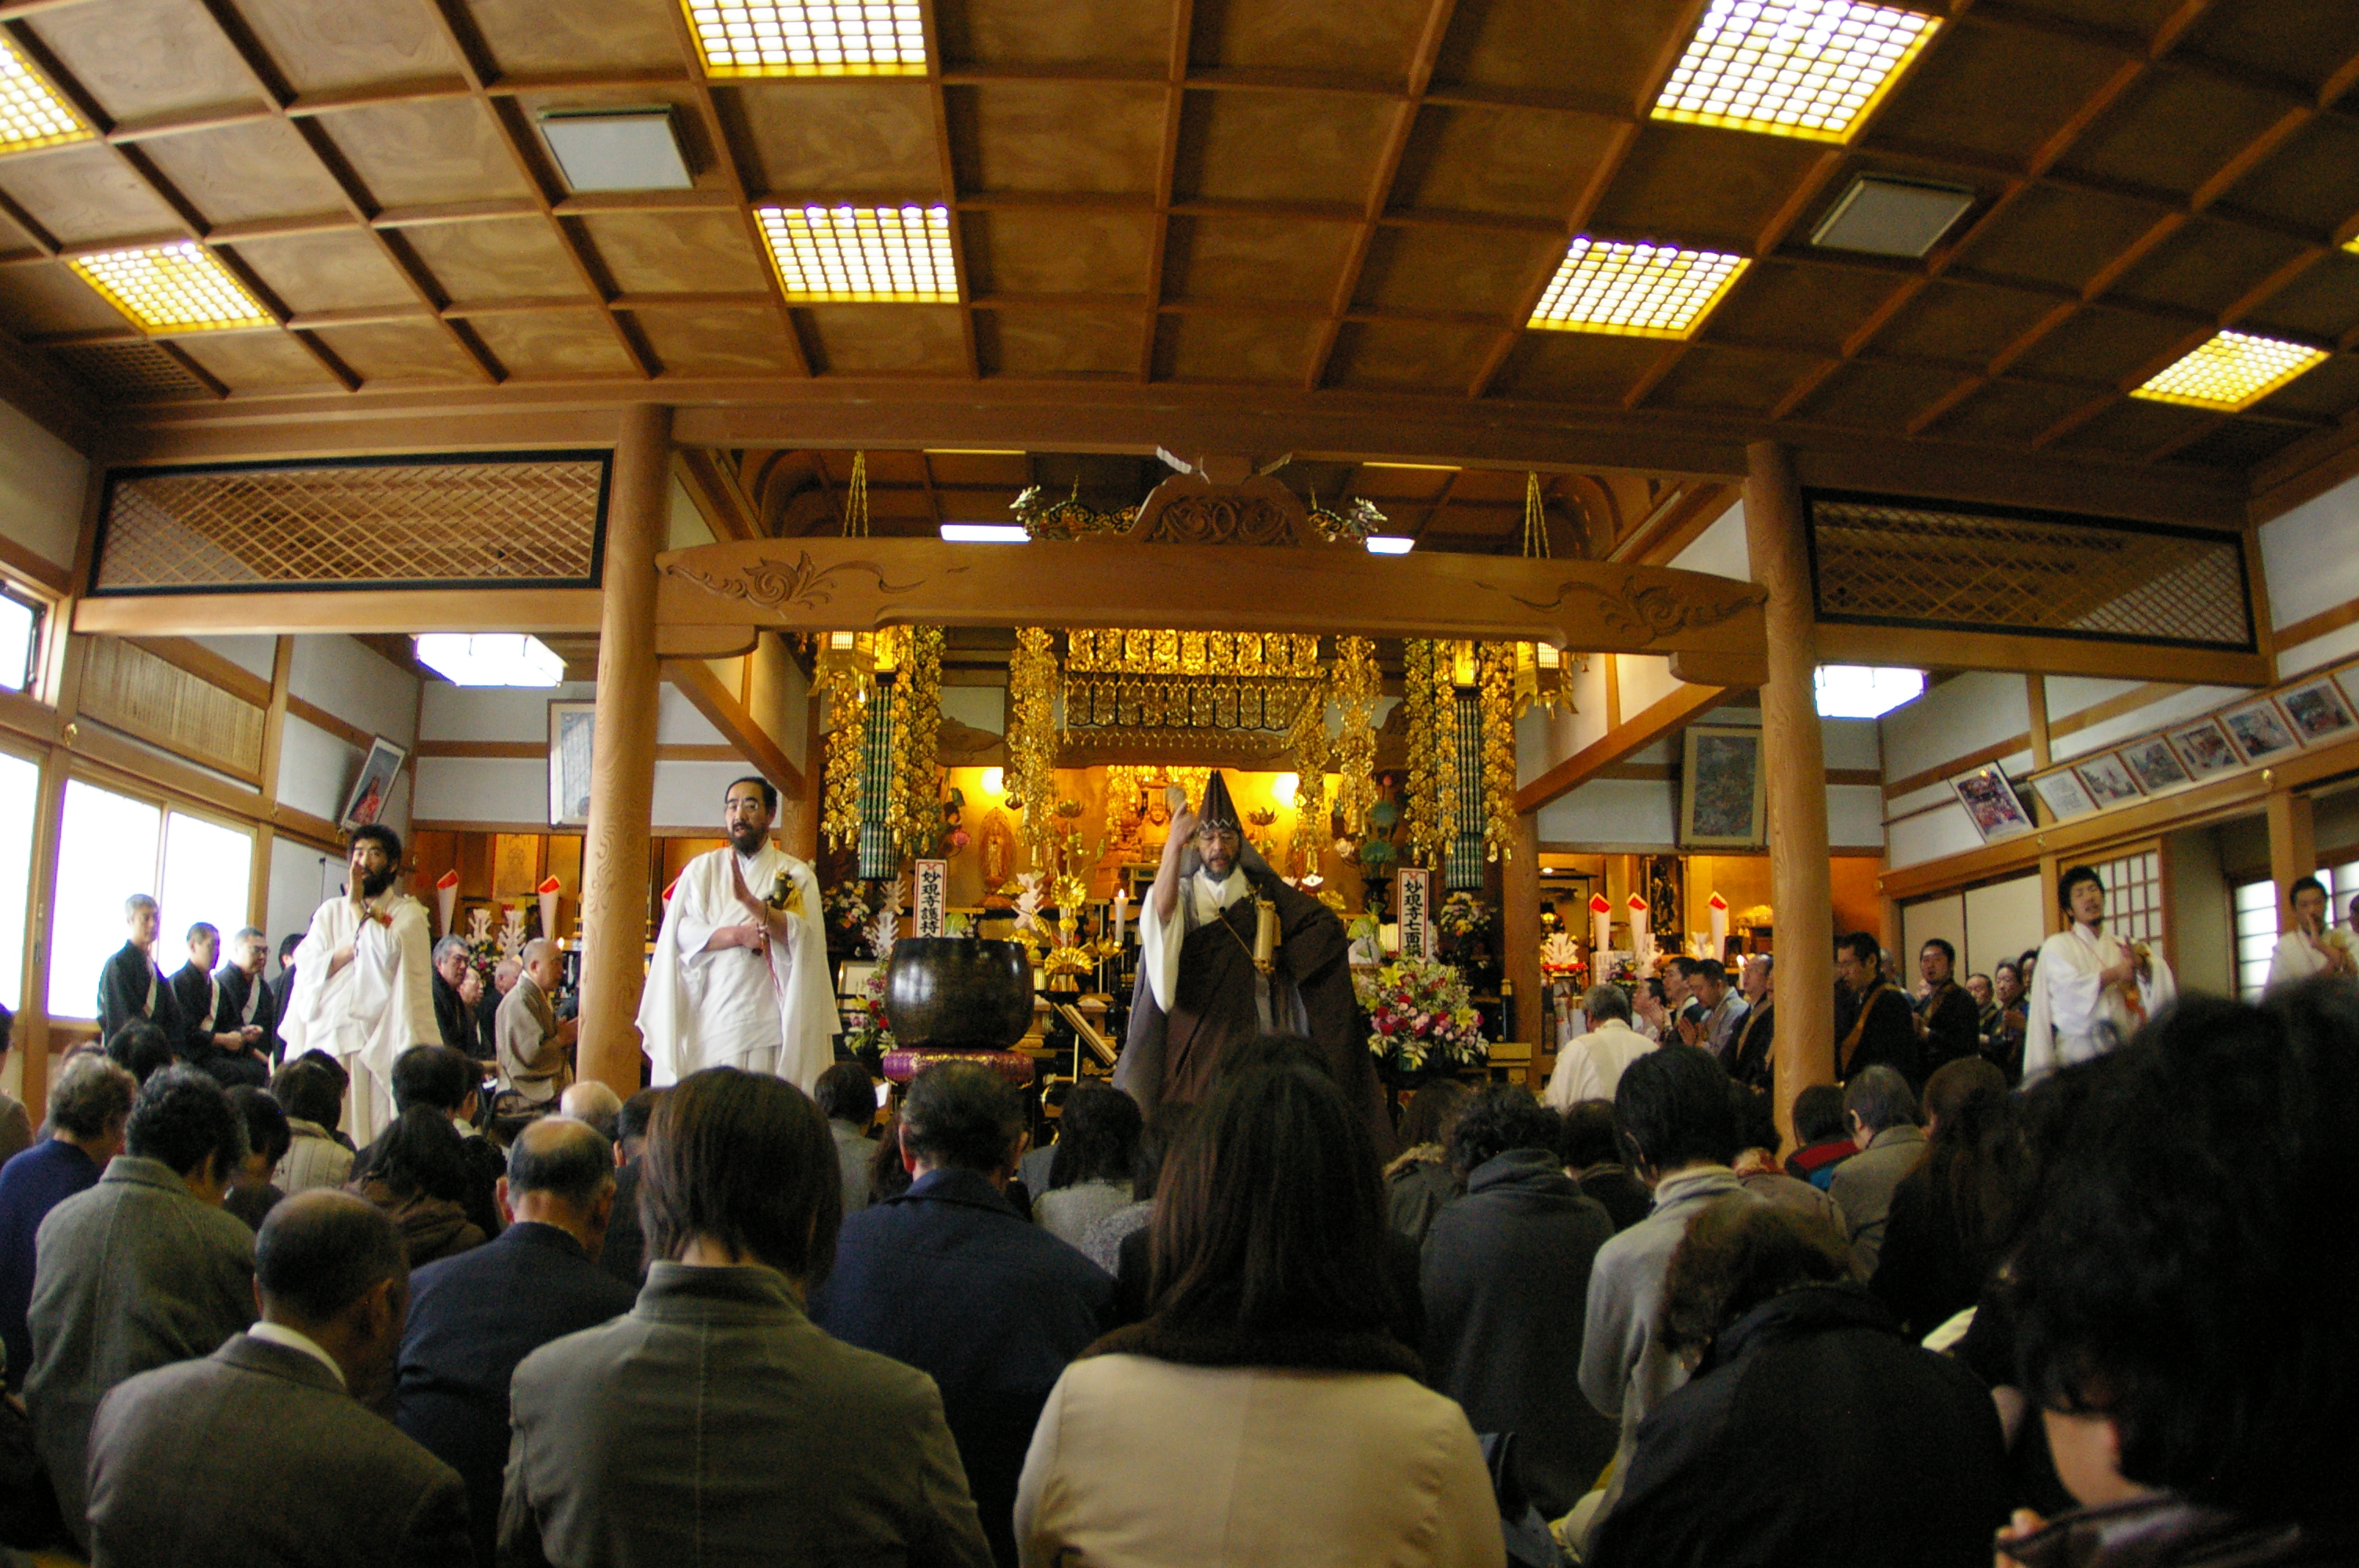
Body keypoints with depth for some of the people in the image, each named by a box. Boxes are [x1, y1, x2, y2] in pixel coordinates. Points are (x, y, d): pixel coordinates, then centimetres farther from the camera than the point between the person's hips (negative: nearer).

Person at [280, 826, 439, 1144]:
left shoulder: (408, 912, 7)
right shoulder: (330, 911, 18)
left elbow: (387, 953, -13)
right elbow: (306, 968, 7)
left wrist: (358, 905, -2)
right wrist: (352, 949, -8)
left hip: (377, 1042, -3)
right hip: (326, 1037, 3)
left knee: (374, 1126, -9)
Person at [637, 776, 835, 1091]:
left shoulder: (796, 874, 8)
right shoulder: (702, 869, 13)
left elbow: (804, 935, -9)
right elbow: (680, 932, 0)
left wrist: (750, 901, -21)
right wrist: (739, 935, -12)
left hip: (770, 1025, -1)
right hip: (711, 1018, 1)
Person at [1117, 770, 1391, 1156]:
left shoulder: (1263, 890, 13)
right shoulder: (1184, 891, 7)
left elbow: (1326, 923, 11)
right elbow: (1161, 910, -18)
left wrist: (1282, 956, 1)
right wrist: (1173, 846, -31)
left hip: (1251, 1035, 1)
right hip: (1194, 1035, -1)